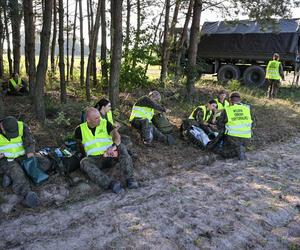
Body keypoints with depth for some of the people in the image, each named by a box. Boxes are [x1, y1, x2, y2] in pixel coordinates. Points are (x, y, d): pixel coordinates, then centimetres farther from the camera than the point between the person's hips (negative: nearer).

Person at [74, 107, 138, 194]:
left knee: (121, 147, -28)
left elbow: (117, 136, -15)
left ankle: (130, 179, -35)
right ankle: (111, 183, -46)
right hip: (95, 158, 0)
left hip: (110, 155, 0)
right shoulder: (80, 129, 3)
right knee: (84, 162, -32)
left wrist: (114, 146, -34)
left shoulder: (105, 123, 1)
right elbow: (80, 145, 15)